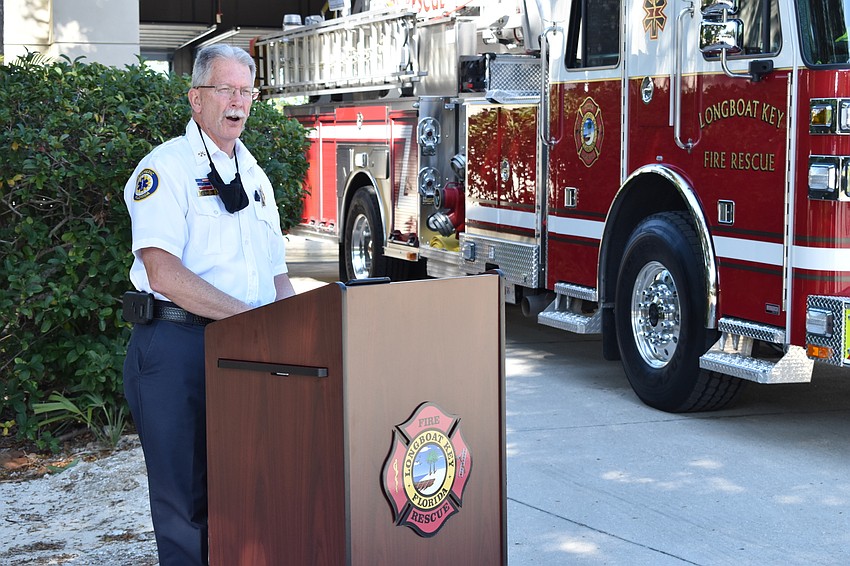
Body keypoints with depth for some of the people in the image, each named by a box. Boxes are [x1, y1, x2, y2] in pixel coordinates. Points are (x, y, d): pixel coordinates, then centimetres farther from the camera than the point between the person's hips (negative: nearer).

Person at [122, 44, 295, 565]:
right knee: (186, 499, -2)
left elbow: (275, 275, 22)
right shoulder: (166, 167, -5)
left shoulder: (255, 177, 18)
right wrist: (249, 316, -21)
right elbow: (163, 272, -18)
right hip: (176, 344, -6)